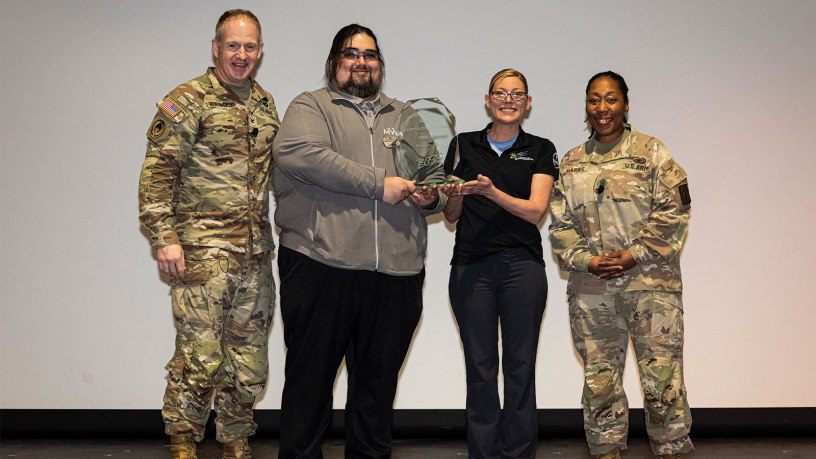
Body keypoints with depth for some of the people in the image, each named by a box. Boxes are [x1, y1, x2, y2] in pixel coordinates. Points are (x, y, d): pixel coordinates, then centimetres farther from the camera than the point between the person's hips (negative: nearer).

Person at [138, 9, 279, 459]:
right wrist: (164, 238, -16)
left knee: (249, 361, 11)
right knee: (199, 356, -6)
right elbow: (158, 172, -9)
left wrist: (274, 234, 17)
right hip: (204, 252, -6)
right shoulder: (189, 100, -5)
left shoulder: (264, 104, 15)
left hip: (256, 253, 6)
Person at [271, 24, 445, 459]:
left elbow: (436, 176, 27)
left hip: (396, 271, 4)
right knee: (310, 377, 2)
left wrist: (432, 197, 1)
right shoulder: (311, 106, 6)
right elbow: (296, 152, -15)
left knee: (378, 381, 11)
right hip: (322, 261, -4)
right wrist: (378, 185, -16)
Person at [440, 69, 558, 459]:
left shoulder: (540, 150, 7)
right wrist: (456, 195, -12)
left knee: (520, 366, 1)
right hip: (471, 267, 1)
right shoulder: (463, 145, 10)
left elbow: (535, 211, -5)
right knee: (480, 368, 3)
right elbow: (451, 216, 11)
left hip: (522, 266, -1)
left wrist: (491, 192, -20)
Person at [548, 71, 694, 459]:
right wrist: (587, 260, -6)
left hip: (650, 283, -3)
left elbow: (673, 211, -5)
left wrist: (634, 254, -12)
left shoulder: (652, 153, 2)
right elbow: (559, 224, 9)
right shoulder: (570, 163, 13)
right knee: (599, 378, 9)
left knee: (661, 375, -4)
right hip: (591, 288, 3)